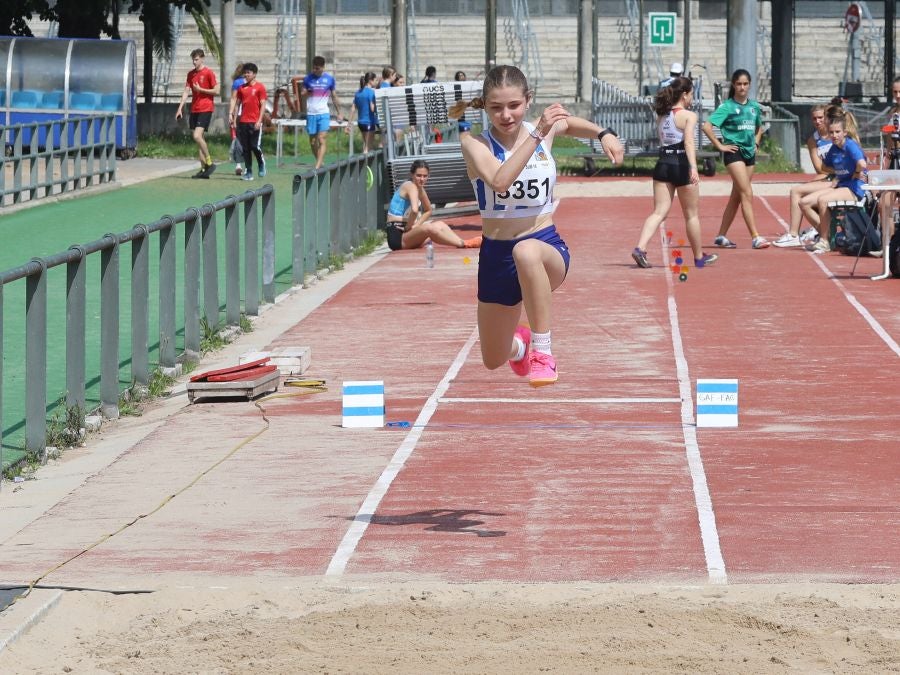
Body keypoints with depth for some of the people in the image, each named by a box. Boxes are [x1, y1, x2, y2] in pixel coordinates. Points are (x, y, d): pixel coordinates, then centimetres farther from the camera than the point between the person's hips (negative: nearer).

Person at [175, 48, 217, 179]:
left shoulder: (209, 73, -6)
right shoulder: (191, 74, 12)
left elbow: (216, 91, -7)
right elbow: (186, 92, 11)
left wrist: (200, 89, -11)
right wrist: (180, 108, 4)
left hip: (205, 109, -7)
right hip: (194, 109, 7)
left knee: (197, 136, -20)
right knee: (199, 138, 6)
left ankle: (209, 163, -8)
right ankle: (204, 170, 9)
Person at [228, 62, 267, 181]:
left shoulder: (259, 87, -2)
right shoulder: (242, 88, 11)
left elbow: (263, 105, -5)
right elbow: (237, 103, 15)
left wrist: (259, 120, -13)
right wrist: (234, 120, 9)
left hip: (255, 122, -5)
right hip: (243, 121, 5)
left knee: (256, 146, -8)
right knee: (245, 148, 3)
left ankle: (262, 164, 19)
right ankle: (248, 172, 7)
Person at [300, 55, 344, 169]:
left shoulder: (329, 79, 4)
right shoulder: (308, 78, 4)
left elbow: (334, 97, 12)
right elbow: (302, 94, 9)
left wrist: (339, 113, 12)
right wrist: (306, 93, -15)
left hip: (324, 114, -2)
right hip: (311, 114, 2)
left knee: (322, 140, -14)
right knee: (313, 142, 7)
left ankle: (317, 166, -20)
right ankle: (320, 162, 24)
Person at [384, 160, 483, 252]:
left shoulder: (419, 188, 13)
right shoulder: (411, 186, -14)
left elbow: (428, 210, 22)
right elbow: (414, 210, -31)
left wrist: (416, 225, 6)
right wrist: (408, 227, -18)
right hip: (397, 235, -10)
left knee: (440, 225, 2)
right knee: (429, 228, -29)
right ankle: (463, 244, -30)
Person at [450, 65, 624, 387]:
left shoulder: (546, 130, -2)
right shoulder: (474, 142, -13)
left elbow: (568, 123, 24)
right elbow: (499, 181, -33)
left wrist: (604, 134, 6)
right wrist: (537, 134, -37)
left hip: (547, 246, -1)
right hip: (497, 255, 1)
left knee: (526, 252, -42)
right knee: (494, 360, 16)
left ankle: (542, 351, -32)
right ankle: (519, 345, 56)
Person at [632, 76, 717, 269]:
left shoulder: (661, 116, 12)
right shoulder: (689, 116, -8)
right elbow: (689, 142, -20)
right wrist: (693, 167, -30)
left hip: (662, 165, 5)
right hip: (682, 166, -5)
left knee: (659, 212, 1)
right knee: (691, 215, 10)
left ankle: (640, 248, -21)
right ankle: (699, 257, 23)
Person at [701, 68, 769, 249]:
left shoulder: (754, 106, 10)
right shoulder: (728, 106, -8)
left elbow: (759, 127, 30)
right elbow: (707, 126, -15)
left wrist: (756, 142, 13)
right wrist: (720, 146, -14)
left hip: (750, 153, 7)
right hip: (734, 152, -7)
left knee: (736, 197, 9)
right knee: (747, 194, -14)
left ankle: (721, 236, 17)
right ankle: (755, 237, -18)